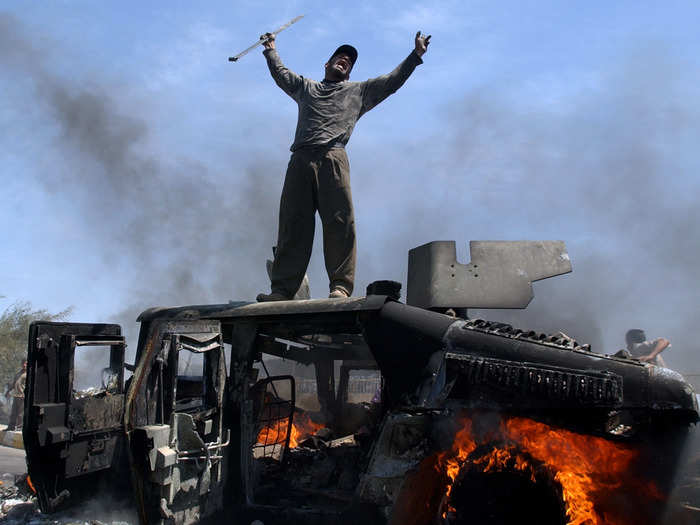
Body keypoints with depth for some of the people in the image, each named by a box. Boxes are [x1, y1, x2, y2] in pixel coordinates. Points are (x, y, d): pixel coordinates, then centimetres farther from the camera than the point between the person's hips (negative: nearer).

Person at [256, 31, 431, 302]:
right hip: (300, 160, 2)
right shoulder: (305, 87, 34)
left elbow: (393, 80, 27)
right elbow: (280, 73, 44)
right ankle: (282, 288, -7)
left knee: (339, 222, -14)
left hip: (333, 159, -2)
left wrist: (416, 55, 23)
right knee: (292, 224, -5)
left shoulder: (359, 91, 29)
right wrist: (271, 50, 51)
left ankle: (340, 286, -16)